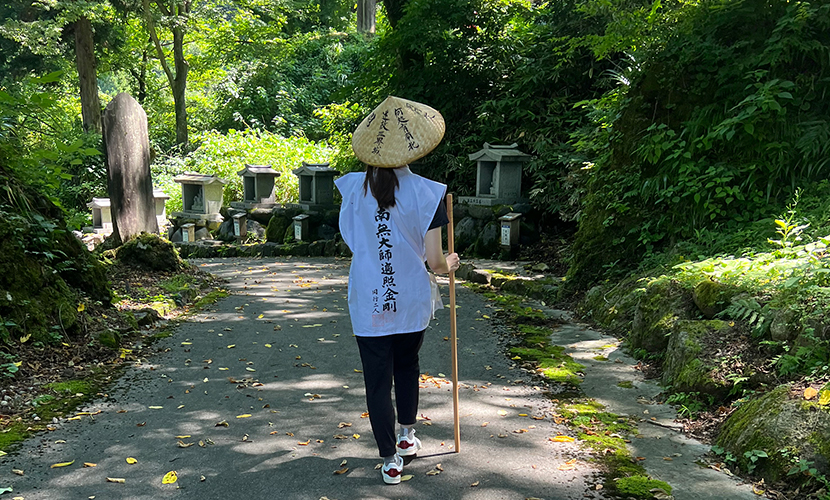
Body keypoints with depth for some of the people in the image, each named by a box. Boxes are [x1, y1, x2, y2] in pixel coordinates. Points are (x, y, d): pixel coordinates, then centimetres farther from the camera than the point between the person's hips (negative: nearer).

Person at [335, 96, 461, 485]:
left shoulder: (352, 187, -7)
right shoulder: (426, 192, -14)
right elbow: (434, 261, -12)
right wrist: (449, 263, 8)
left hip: (368, 304, 0)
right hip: (412, 303, 0)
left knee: (378, 381, 9)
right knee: (407, 365, 26)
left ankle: (391, 460, 19)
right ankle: (406, 436, 38)